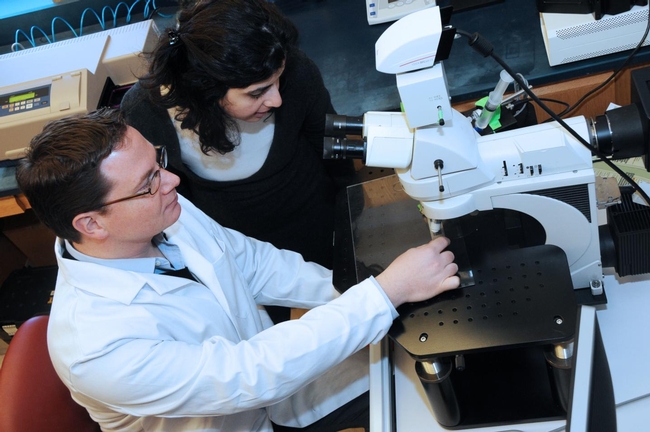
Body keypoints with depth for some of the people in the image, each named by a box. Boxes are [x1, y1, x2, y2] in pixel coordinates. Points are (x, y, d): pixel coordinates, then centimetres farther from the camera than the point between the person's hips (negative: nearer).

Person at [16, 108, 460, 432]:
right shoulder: (95, 348, -34)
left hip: (266, 371, 6)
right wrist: (386, 292, -35)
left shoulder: (167, 212, -15)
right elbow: (250, 374, -36)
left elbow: (255, 262, 0)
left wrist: (352, 291, -10)